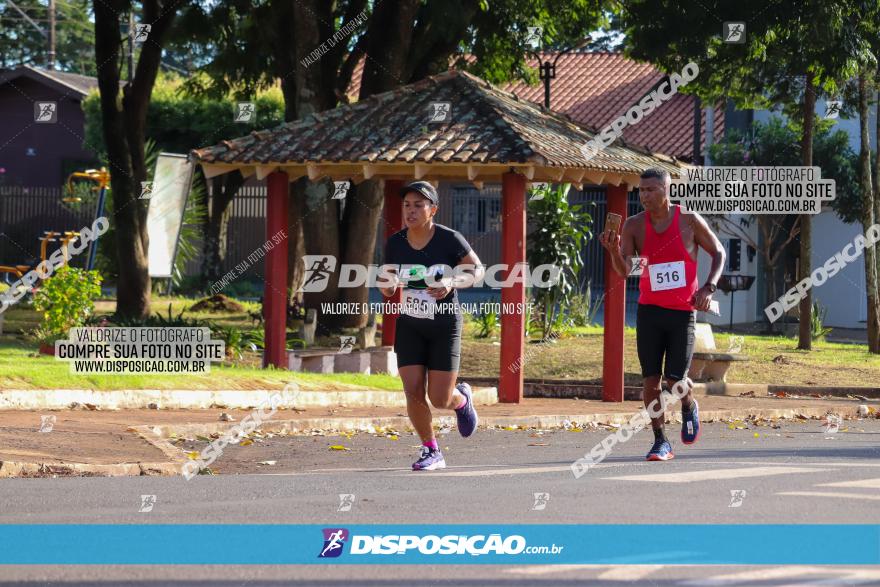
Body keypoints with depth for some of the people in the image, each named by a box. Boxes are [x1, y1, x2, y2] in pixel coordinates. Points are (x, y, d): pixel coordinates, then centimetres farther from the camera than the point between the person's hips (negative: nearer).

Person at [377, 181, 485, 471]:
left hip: (445, 327, -3)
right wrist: (386, 285, -19)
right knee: (413, 392, -10)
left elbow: (477, 270, -4)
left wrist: (453, 283, -23)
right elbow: (388, 290, 6)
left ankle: (462, 399, 34)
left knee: (440, 400, -4)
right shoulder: (395, 243, -4)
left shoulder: (449, 239, -15)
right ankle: (431, 451, 10)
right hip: (409, 326, 3)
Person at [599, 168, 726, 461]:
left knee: (675, 379, -8)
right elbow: (624, 270, -10)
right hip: (649, 312, 2)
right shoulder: (634, 225, -1)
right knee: (650, 379, -2)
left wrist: (709, 287, -5)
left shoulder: (690, 221, -3)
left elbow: (718, 252, 9)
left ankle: (689, 407, 27)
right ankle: (660, 442, 8)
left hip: (683, 312, -2)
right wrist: (614, 250, -32)